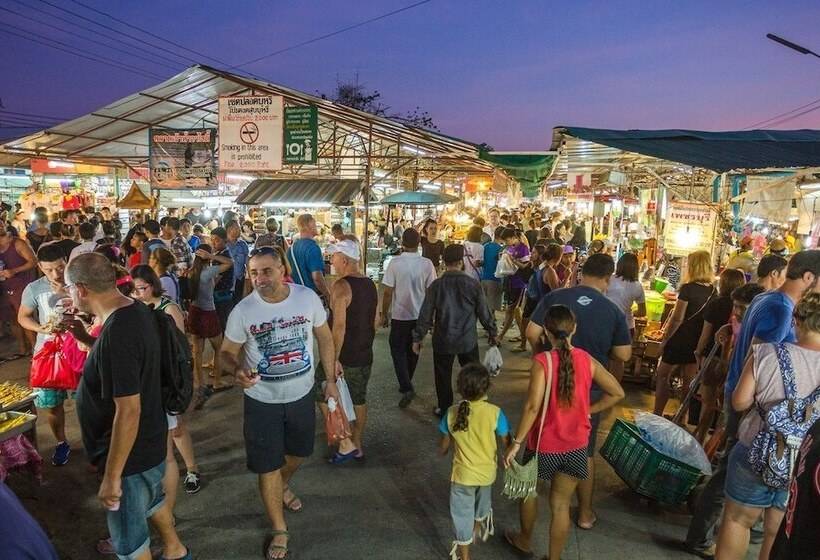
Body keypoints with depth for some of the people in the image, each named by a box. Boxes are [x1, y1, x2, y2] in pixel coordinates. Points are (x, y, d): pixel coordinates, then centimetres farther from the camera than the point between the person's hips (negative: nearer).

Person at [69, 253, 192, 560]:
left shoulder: (116, 334, -33)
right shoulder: (138, 310, -4)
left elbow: (128, 411, -31)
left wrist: (112, 477, -23)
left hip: (131, 453, -9)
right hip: (150, 439, 9)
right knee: (151, 497, 32)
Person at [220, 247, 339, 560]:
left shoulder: (308, 297, -14)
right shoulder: (242, 310, -16)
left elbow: (325, 338, 0)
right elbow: (227, 352, -6)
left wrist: (330, 379, 2)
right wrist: (237, 369, -30)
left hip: (302, 394, 2)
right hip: (262, 400, -2)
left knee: (299, 451, 24)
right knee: (267, 466, 7)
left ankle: (283, 486, 58)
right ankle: (280, 530, 30)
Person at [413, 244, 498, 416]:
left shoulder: (436, 285, -11)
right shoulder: (473, 284, -10)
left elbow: (425, 314, -7)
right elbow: (484, 312, -4)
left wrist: (417, 338, 3)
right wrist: (492, 332, 12)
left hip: (443, 341, 0)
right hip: (468, 340, 0)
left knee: (443, 377, 16)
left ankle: (444, 410, 28)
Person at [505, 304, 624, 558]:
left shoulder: (542, 361, -20)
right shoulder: (587, 360, -7)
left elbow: (533, 406, -25)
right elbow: (617, 393, 1)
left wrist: (516, 442, -18)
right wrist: (589, 410, 8)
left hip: (544, 445, -3)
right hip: (576, 446, 3)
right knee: (561, 504, 16)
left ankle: (525, 540, 45)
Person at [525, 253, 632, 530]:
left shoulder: (554, 297, -10)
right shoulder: (613, 311, -9)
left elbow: (532, 333, -11)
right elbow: (624, 354, -3)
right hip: (589, 388, 0)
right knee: (584, 451, 15)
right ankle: (585, 513, 28)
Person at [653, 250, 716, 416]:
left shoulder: (688, 288, -16)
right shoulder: (713, 291, 3)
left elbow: (677, 318, -16)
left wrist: (664, 339, -7)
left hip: (680, 340, -6)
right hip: (698, 342, 6)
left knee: (662, 376, 6)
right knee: (688, 381, 14)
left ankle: (657, 416, 6)